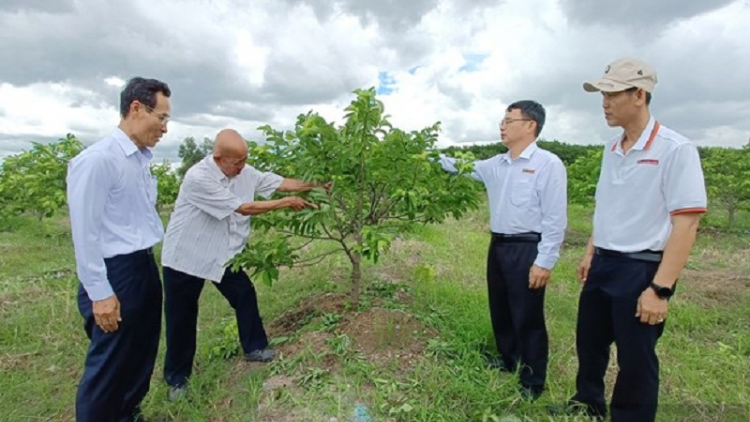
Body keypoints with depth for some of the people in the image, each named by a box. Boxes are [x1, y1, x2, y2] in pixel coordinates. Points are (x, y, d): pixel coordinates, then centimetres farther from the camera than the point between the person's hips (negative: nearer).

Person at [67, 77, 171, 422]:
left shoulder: (141, 159, 8)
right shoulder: (97, 160, -18)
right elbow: (85, 232, -18)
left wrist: (147, 264, 16)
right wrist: (99, 293, -16)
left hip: (145, 268, 9)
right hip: (115, 274, -9)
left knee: (141, 356, 22)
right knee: (108, 367, 8)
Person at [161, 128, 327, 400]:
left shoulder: (245, 173, -6)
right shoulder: (198, 178, -29)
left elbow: (281, 183, -8)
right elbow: (243, 207, -29)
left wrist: (314, 186, -21)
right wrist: (286, 203, -24)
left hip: (222, 254, 6)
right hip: (185, 257, -6)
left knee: (245, 295, 7)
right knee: (181, 316, 7)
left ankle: (254, 348, 29)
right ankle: (177, 378, 26)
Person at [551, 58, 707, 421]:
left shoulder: (675, 149, -15)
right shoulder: (611, 149, 7)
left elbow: (686, 224, -18)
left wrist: (660, 289, -21)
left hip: (641, 269, -7)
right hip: (603, 264, 7)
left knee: (635, 359, 9)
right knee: (589, 342, 20)